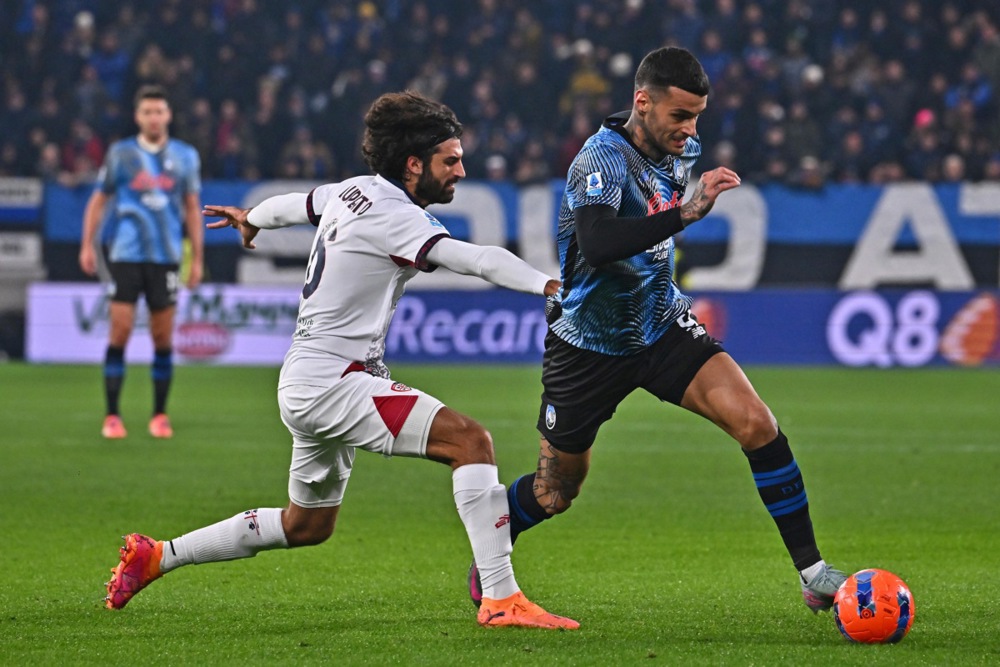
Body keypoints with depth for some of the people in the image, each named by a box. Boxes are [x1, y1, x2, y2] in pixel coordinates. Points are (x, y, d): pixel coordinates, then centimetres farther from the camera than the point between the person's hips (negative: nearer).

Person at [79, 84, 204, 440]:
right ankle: (112, 417, -1)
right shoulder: (120, 153, 4)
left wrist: (196, 259, 8)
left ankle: (160, 416, 12)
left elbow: (192, 208, 11)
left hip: (166, 257, 1)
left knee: (163, 337, 2)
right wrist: (88, 245, 2)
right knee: (119, 333, -6)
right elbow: (98, 200, 10)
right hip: (126, 256, -1)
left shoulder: (185, 156, 7)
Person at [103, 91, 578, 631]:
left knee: (306, 526, 25)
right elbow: (476, 260, -31)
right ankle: (500, 599, -25)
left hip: (309, 384, 10)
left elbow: (294, 205, 30)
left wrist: (250, 218, 50)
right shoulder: (392, 217, -18)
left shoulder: (353, 193, 9)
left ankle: (158, 556, 34)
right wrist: (551, 286, -40)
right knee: (469, 440, -21)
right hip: (330, 381, -10)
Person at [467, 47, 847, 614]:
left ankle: (813, 573, -14)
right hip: (590, 346, -5)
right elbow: (597, 245, -46)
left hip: (662, 327, 5)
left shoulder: (682, 148, -3)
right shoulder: (602, 158, -26)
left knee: (756, 423, -18)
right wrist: (687, 212, -48)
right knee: (555, 494, 11)